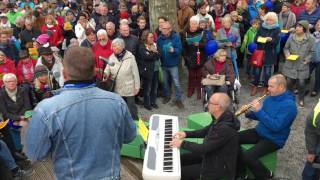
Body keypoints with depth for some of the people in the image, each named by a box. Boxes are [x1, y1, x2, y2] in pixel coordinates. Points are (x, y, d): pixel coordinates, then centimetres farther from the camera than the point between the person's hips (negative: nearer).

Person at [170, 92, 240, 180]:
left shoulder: (225, 129, -35)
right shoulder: (222, 117, -5)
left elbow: (204, 148, -30)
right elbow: (206, 131, 13)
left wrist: (183, 143, -18)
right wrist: (186, 133, 5)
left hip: (220, 167, -9)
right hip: (213, 154, 9)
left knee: (180, 173, -8)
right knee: (180, 159, 12)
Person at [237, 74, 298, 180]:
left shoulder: (289, 105, -21)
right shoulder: (270, 98, 4)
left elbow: (276, 126, -29)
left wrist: (259, 110, -29)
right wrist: (248, 113, -8)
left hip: (273, 140, -8)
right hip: (259, 132, 8)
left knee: (248, 156, -26)